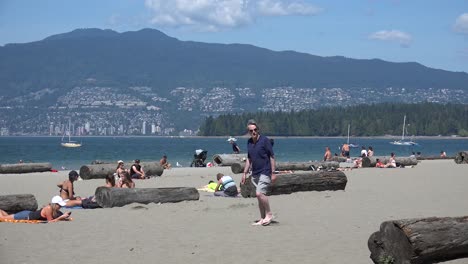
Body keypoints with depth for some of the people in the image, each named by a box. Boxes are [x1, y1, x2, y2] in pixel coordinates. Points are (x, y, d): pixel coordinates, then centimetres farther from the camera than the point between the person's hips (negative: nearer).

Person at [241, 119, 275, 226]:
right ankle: (262, 219, 14)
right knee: (260, 195, 9)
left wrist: (273, 173, -12)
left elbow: (272, 156, -8)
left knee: (259, 193, -19)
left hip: (265, 172, -7)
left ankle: (269, 214, -3)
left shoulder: (264, 140, -10)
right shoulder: (249, 142, 9)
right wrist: (245, 173, 15)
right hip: (255, 173, 7)